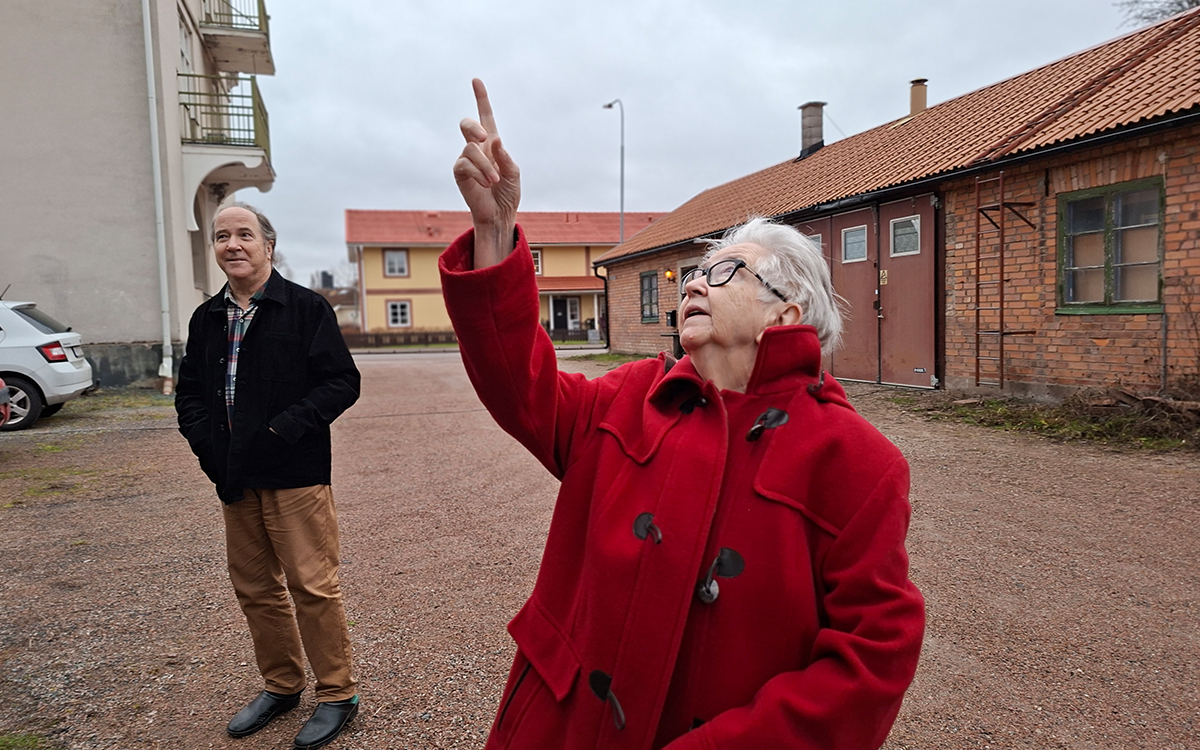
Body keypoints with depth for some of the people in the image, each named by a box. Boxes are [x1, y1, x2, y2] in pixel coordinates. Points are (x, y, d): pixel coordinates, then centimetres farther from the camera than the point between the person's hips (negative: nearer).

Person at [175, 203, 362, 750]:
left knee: (313, 587, -1)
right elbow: (189, 393, 17)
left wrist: (284, 429, -19)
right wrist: (207, 444, -1)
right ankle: (281, 686, 33)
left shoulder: (306, 308, -5)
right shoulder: (206, 319, 12)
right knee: (254, 589, 15)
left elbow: (342, 382, -11)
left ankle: (336, 694, 15)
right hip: (235, 479, 6)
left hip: (296, 477, -6)